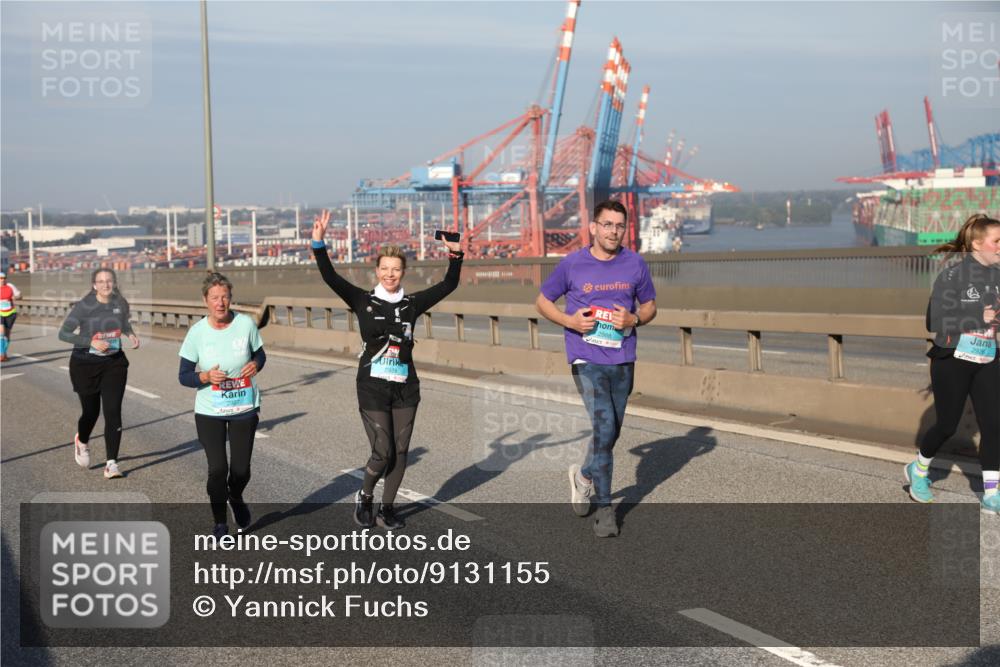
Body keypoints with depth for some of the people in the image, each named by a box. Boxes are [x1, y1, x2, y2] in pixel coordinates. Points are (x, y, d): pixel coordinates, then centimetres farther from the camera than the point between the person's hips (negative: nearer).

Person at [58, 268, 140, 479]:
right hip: (86, 364, -2)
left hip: (114, 363, 2)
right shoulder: (83, 306, -15)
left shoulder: (121, 304, -2)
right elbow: (63, 333, -13)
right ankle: (82, 441, 46)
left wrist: (130, 334, -3)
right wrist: (91, 342, -25)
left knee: (113, 412, -9)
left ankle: (111, 463, -4)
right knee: (91, 411, 10)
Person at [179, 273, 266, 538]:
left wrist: (256, 364, -16)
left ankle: (236, 498, 41)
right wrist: (206, 377, -25)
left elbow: (260, 355, 7)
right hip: (209, 412, -1)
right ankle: (220, 522, 18)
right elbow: (184, 376, -5)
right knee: (217, 468, -5)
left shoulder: (246, 324, -8)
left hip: (244, 409, 1)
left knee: (241, 469, 4)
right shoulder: (197, 332, -11)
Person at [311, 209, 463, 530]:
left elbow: (449, 285, 5)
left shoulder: (412, 304, 6)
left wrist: (455, 254, -9)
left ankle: (386, 509, 21)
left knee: (400, 452, 6)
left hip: (405, 387, 3)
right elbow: (330, 277, -10)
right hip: (373, 387, -3)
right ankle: (364, 497, 21)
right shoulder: (363, 301, -1)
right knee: (382, 452, -7)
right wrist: (318, 244, -21)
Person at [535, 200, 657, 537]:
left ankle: (585, 475, 44)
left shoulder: (635, 264, 2)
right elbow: (542, 300, 6)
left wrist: (634, 319, -10)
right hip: (587, 360, -4)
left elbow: (650, 306, 13)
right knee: (605, 428, -15)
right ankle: (604, 508, -1)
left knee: (611, 431, 16)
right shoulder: (572, 264, -5)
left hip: (623, 360, 4)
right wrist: (569, 320, -12)